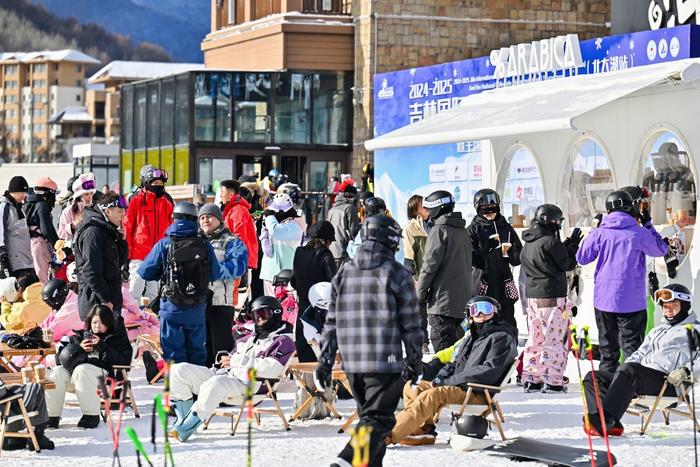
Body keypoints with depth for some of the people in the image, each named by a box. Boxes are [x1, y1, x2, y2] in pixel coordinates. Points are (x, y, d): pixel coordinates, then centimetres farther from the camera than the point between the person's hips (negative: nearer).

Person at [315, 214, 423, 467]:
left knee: (368, 415, 19)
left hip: (352, 362, 6)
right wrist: (415, 360, 6)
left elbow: (332, 322, 11)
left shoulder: (344, 272, 9)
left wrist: (325, 360, 15)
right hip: (386, 361, -5)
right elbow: (410, 323, -3)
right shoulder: (397, 274, -5)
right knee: (377, 420, -6)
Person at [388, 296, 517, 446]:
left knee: (431, 396, -31)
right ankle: (424, 429, -15)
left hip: (478, 394, -10)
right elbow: (455, 362, 26)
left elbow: (489, 372, -17)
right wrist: (441, 377, 1)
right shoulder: (472, 336, 22)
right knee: (411, 387, 2)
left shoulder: (502, 338, -6)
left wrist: (449, 381, -16)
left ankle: (391, 435, -36)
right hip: (462, 387, 10)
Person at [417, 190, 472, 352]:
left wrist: (420, 292, -7)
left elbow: (430, 264, -14)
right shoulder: (462, 231, 16)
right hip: (463, 299, 8)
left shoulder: (439, 230, -10)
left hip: (443, 299, -8)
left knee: (442, 341, -8)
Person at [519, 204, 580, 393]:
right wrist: (573, 245, 8)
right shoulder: (550, 242, -14)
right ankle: (552, 381, -4)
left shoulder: (528, 244, 12)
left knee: (535, 338, 14)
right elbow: (567, 264, -8)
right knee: (554, 338, -3)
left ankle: (531, 379, 16)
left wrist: (567, 246, 15)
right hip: (552, 297, -8)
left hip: (532, 296, 8)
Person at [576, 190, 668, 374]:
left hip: (604, 300, 3)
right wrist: (649, 225, 15)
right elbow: (661, 250, 8)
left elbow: (582, 258, 6)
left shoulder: (599, 233, -5)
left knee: (607, 347, 13)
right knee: (632, 345, 1)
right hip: (631, 301, -2)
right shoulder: (640, 234, -9)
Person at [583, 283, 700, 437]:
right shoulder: (658, 330, 33)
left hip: (668, 384, -8)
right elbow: (640, 354, 29)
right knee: (593, 378, -7)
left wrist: (685, 371, -22)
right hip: (642, 379, 8)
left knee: (630, 370, -37)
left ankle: (604, 421, -48)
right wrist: (621, 375, 11)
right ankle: (612, 424, -31)